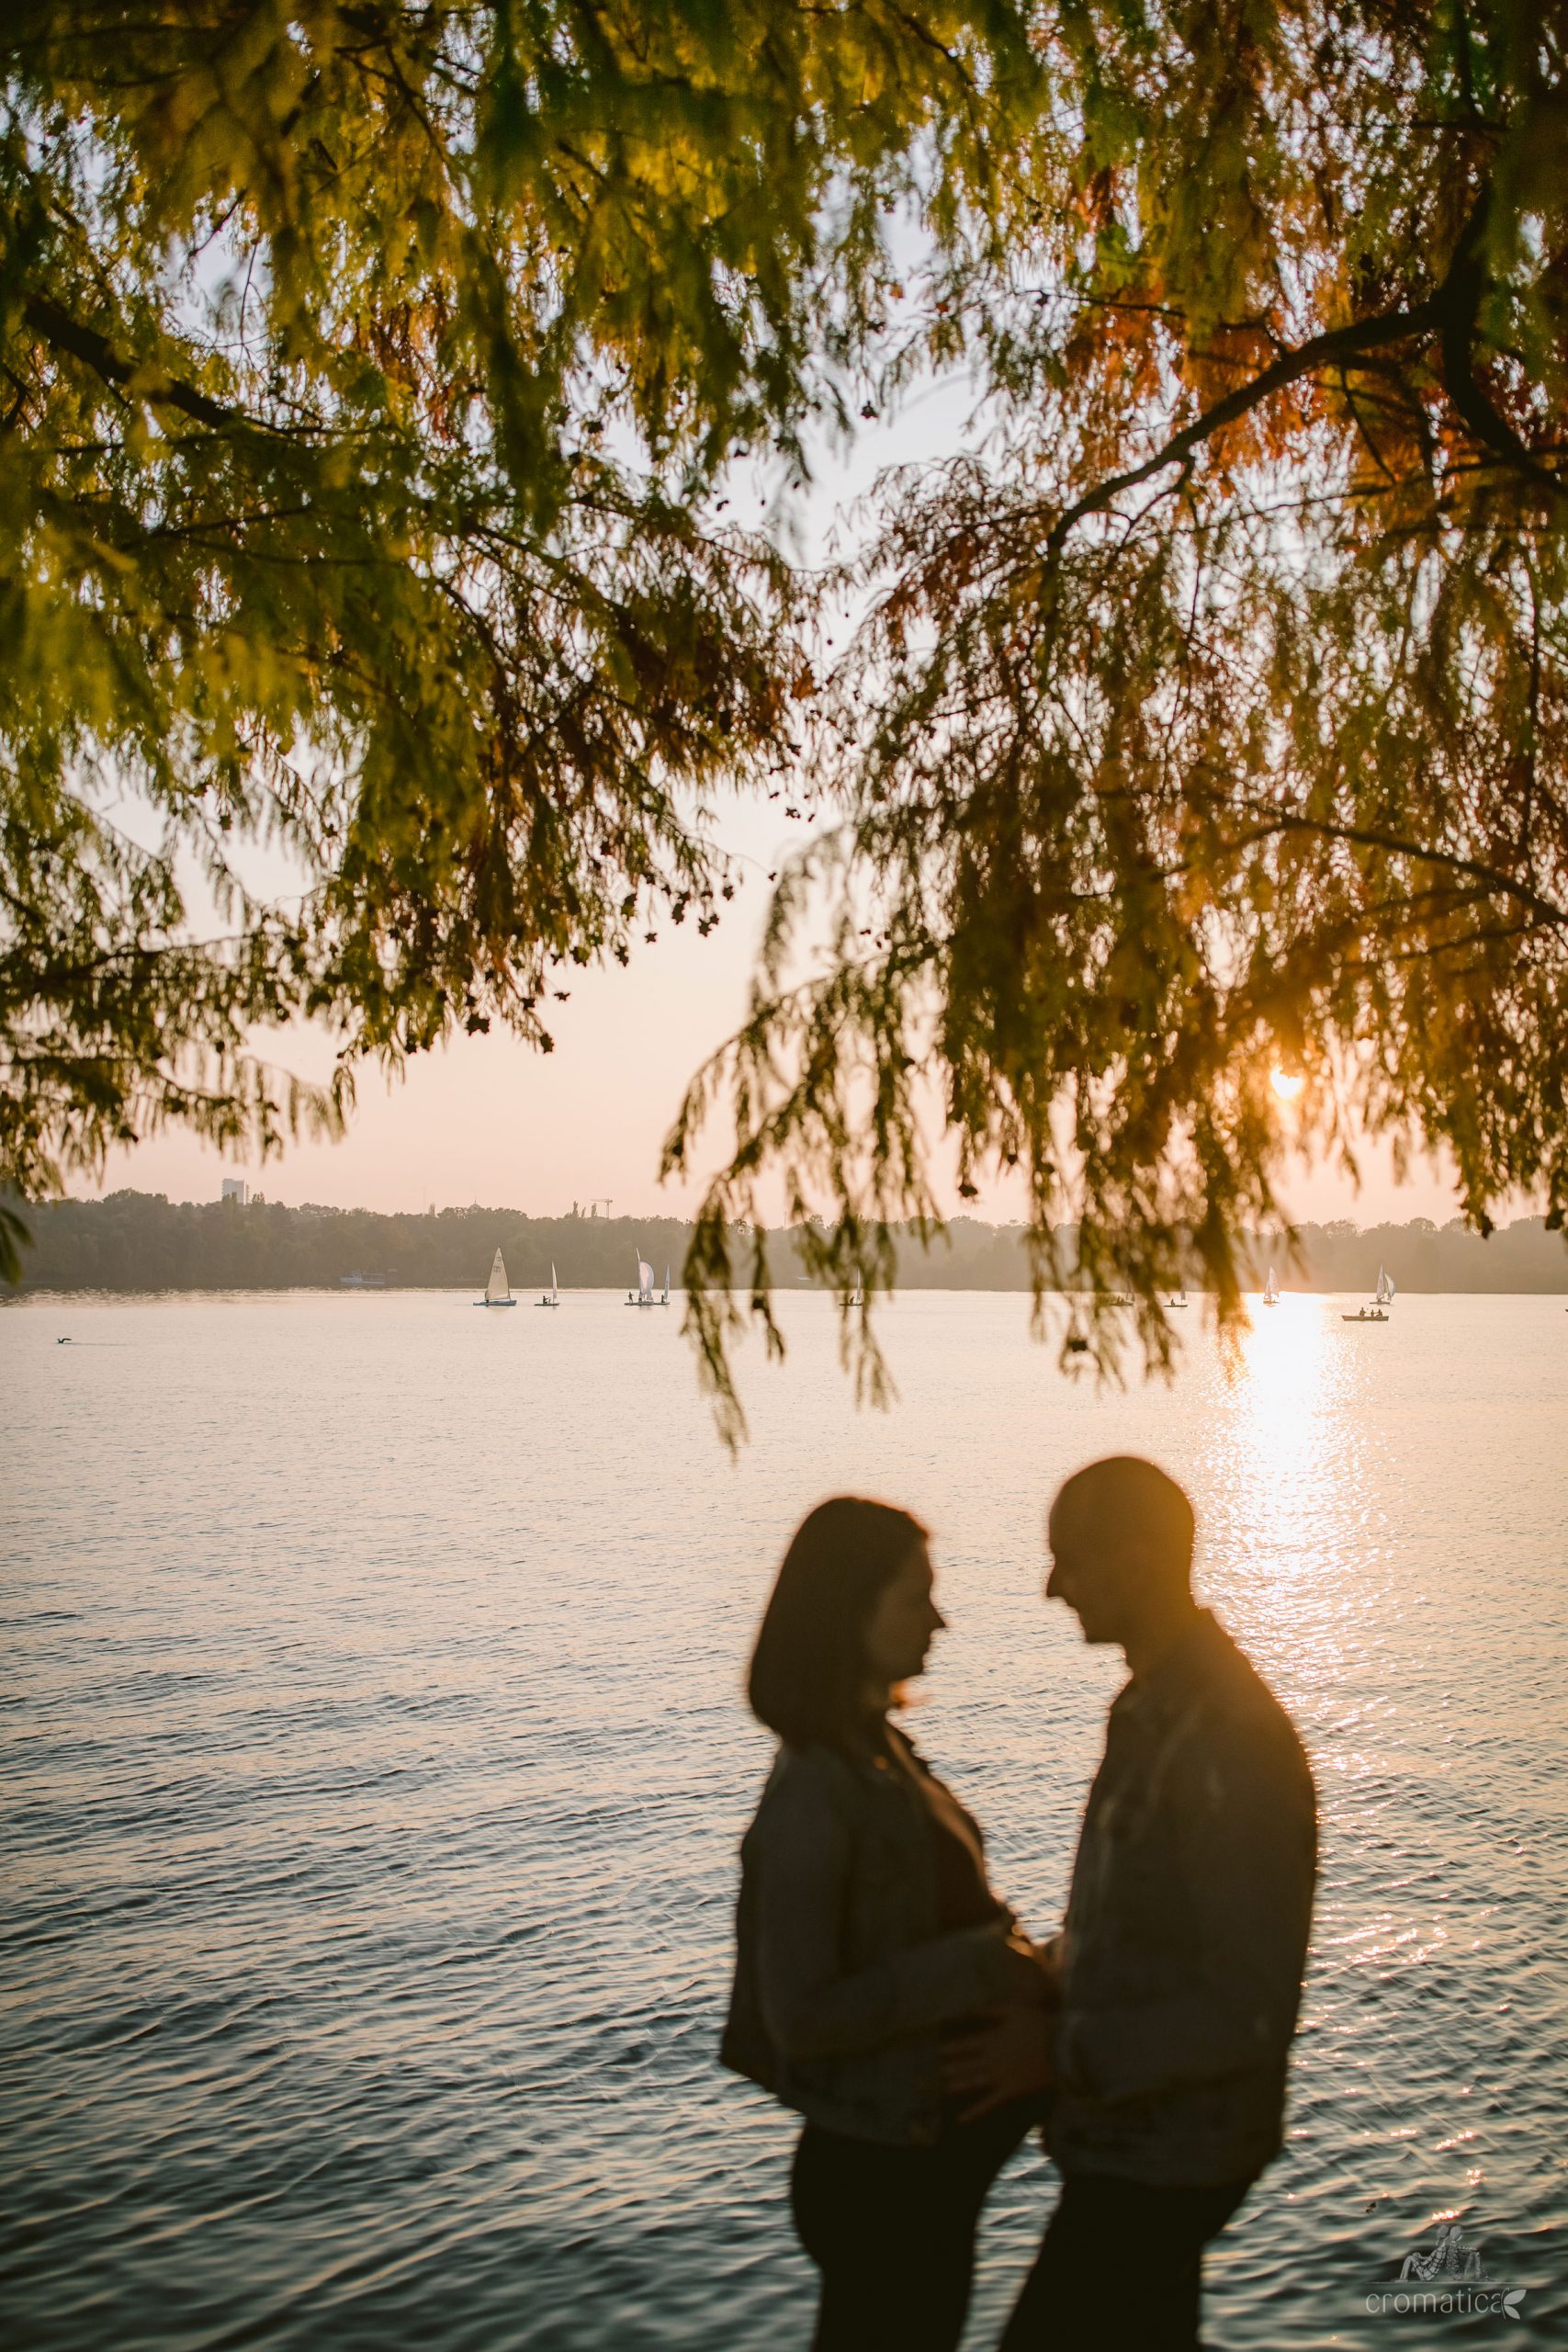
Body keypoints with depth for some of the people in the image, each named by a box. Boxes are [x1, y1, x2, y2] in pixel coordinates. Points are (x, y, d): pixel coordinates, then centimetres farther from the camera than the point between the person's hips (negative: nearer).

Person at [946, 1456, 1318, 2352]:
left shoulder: (1231, 1746, -28)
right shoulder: (1156, 1705, 3)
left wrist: (1062, 2055, -22)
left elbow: (1248, 2014, -26)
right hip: (1136, 2136, 9)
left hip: (1164, 2160, -9)